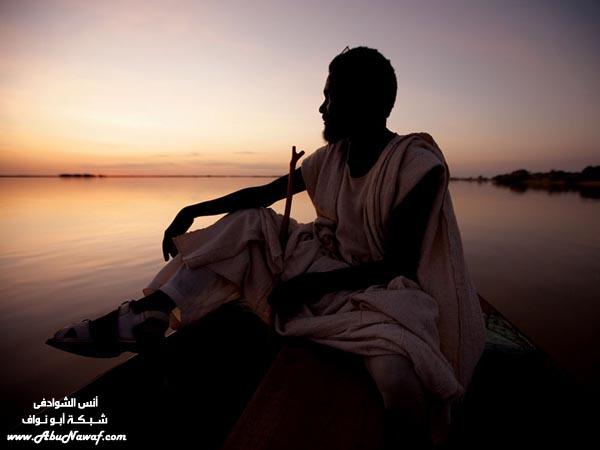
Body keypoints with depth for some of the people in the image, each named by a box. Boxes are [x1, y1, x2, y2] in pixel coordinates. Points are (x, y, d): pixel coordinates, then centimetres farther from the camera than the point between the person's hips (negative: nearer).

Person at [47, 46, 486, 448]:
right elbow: (265, 193, 8)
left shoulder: (418, 166, -18)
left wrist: (309, 286, -21)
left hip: (379, 290, -6)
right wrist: (194, 209, 2)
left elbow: (399, 265, -19)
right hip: (327, 267, 7)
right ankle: (146, 316, -10)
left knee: (395, 368, -43)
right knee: (248, 223, -2)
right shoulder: (331, 156, 3)